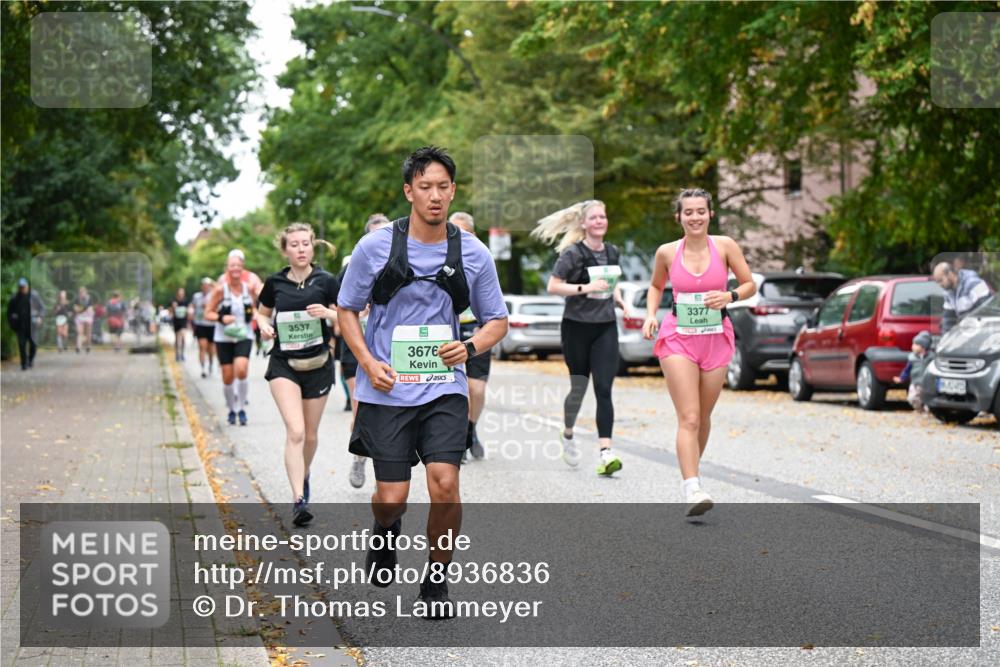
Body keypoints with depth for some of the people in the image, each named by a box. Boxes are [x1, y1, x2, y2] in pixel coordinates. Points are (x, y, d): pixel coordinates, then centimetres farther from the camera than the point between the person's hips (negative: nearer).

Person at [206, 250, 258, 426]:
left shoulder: (249, 288, -1)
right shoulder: (220, 289, -7)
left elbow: (258, 307, 17)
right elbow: (208, 313, -4)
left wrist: (256, 315, -3)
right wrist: (221, 318, -21)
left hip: (244, 336, 0)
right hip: (224, 338, 0)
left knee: (241, 370, -20)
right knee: (228, 377, 1)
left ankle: (242, 408, -5)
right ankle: (231, 410, 23)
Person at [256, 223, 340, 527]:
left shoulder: (326, 281, -3)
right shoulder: (275, 283, 1)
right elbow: (262, 313, 17)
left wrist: (328, 313, -21)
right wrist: (264, 326, -4)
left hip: (318, 365, 1)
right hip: (284, 364, -1)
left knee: (310, 434, 13)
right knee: (295, 432, -16)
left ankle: (304, 474, 44)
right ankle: (298, 500, -19)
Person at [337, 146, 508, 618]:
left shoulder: (473, 254, 1)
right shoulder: (375, 247, -3)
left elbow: (497, 320, 11)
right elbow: (346, 310, 7)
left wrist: (469, 347, -10)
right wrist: (369, 362, -8)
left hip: (444, 388, 1)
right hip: (386, 390, -1)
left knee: (445, 485, -15)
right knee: (392, 499, -2)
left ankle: (436, 581, 7)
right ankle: (386, 532, 37)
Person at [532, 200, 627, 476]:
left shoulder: (612, 252, 9)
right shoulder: (573, 253, -7)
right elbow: (553, 287, -12)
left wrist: (617, 296, 6)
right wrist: (585, 288, -21)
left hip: (605, 328, 3)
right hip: (577, 326, -3)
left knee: (604, 389, -9)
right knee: (579, 387, 8)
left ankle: (605, 453, -15)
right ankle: (568, 435, 36)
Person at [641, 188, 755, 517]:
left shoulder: (725, 246, -4)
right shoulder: (667, 252, -2)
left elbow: (750, 285, 2)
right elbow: (656, 286, 17)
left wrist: (729, 296, -17)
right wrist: (650, 314, 1)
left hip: (716, 340, 1)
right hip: (678, 339, -1)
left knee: (703, 417, 12)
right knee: (688, 419, -13)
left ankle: (691, 470, 36)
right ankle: (692, 490, -22)